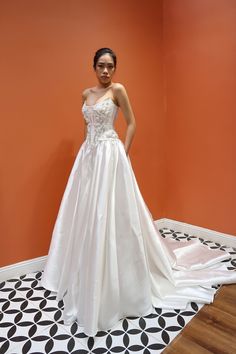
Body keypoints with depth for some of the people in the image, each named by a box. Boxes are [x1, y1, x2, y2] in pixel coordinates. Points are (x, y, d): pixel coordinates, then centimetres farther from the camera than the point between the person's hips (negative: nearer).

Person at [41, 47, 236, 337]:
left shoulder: (118, 89, -3)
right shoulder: (86, 94, 16)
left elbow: (132, 124, -3)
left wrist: (123, 154, -9)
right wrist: (86, 151, 18)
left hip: (109, 155, -7)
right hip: (88, 156, 7)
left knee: (109, 214, -6)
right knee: (86, 213, 12)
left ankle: (115, 281, 12)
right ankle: (86, 275, 32)